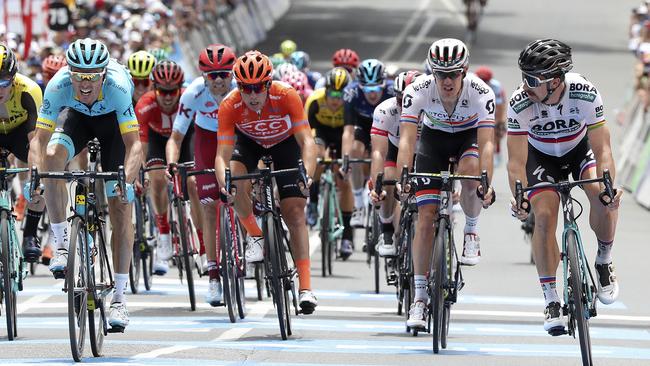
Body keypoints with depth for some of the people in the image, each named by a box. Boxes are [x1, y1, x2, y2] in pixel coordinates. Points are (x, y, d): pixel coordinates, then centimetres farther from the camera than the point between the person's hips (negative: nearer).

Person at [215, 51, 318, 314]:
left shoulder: (286, 95, -35)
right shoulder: (230, 105, -32)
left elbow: (307, 141, -36)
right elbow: (223, 155, -34)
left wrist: (307, 174, -53)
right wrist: (224, 184, -53)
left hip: (285, 144, -1)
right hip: (249, 143, 1)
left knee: (295, 213, -9)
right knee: (236, 181, -31)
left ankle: (305, 287, -8)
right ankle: (255, 237, -7)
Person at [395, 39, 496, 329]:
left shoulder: (481, 93, -32)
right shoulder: (418, 91, -30)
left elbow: (486, 142, -38)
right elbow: (406, 139, -35)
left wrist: (486, 183, -51)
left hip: (469, 136, -1)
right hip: (433, 138, 1)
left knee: (469, 171, -36)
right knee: (426, 216, -10)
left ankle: (471, 231, -6)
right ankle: (419, 297, -4)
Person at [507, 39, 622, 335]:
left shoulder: (585, 94, -33)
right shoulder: (520, 103, -31)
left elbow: (602, 149, -30)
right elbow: (516, 161, -28)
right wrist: (519, 198, -44)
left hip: (580, 147, 0)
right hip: (542, 156, 0)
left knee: (602, 196, -27)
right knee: (544, 215, -18)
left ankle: (604, 260, 0)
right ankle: (550, 299, -7)